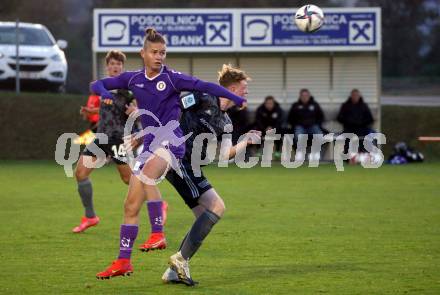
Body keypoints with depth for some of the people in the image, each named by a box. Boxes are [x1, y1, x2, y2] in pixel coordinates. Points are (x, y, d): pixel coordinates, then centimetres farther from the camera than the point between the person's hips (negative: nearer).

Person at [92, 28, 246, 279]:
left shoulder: (172, 78, -5)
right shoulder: (133, 79, 9)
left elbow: (205, 87, -11)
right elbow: (97, 85, 14)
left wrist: (237, 99, -21)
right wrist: (105, 93, -10)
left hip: (171, 141, -6)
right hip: (150, 144, 6)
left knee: (147, 173, -38)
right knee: (131, 206, 4)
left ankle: (158, 233, -35)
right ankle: (123, 262, 12)